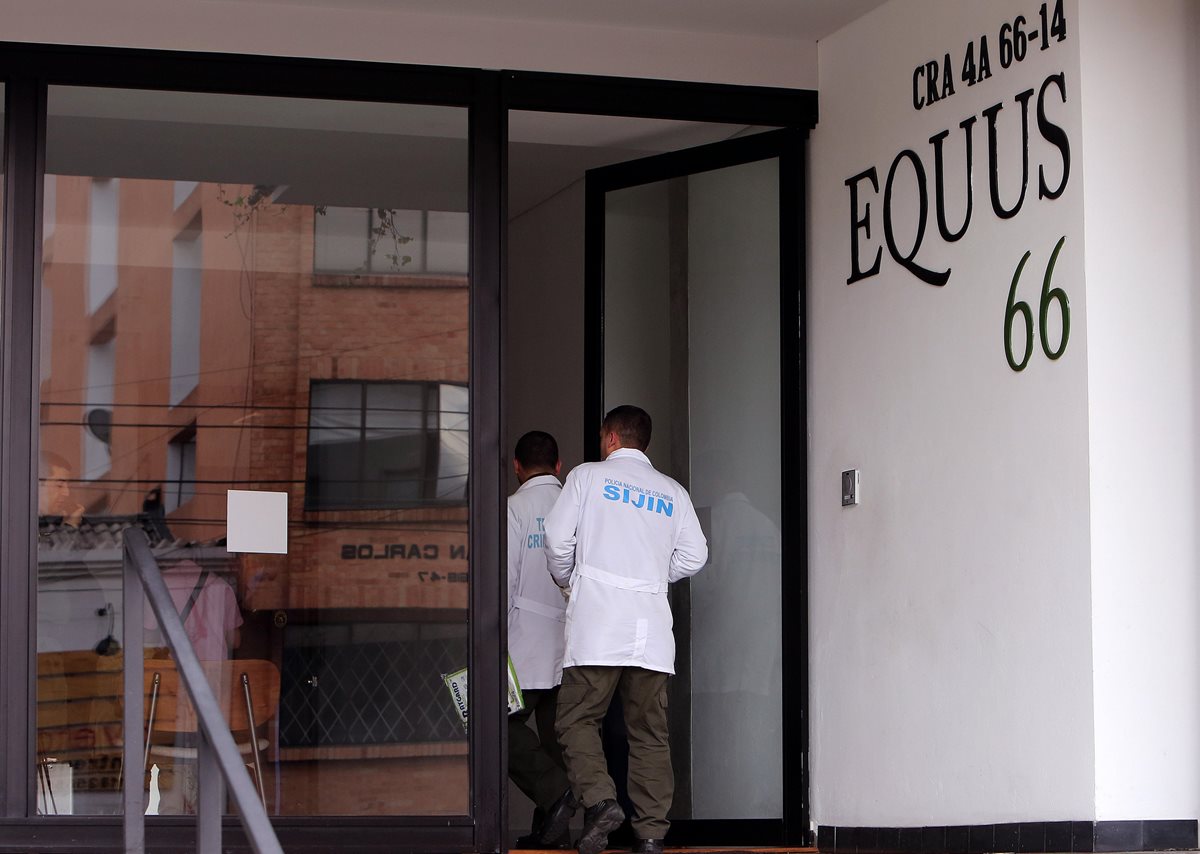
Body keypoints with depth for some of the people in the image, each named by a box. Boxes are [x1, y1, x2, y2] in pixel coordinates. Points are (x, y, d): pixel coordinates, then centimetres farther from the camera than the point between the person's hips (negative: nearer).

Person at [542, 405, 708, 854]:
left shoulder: (589, 476, 5)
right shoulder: (673, 492, 15)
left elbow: (558, 540, 1)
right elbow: (694, 556, 9)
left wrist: (568, 580, 20)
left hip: (596, 623, -3)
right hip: (651, 630, 4)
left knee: (577, 719, 1)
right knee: (649, 732, 5)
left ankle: (599, 800, -20)